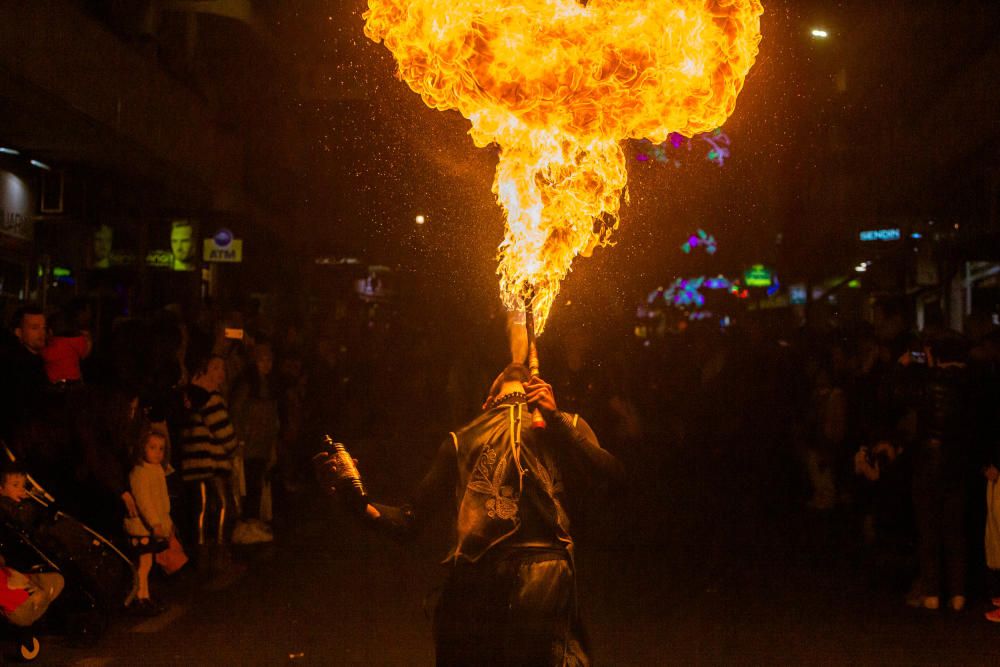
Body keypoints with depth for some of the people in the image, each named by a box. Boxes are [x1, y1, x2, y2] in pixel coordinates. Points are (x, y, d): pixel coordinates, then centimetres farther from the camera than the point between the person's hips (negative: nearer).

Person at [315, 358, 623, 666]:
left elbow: (611, 473, -1)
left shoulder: (561, 425, 18)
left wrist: (555, 416, -8)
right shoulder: (461, 440, 22)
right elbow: (410, 520, 18)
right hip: (474, 580, 1)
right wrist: (358, 500, 2)